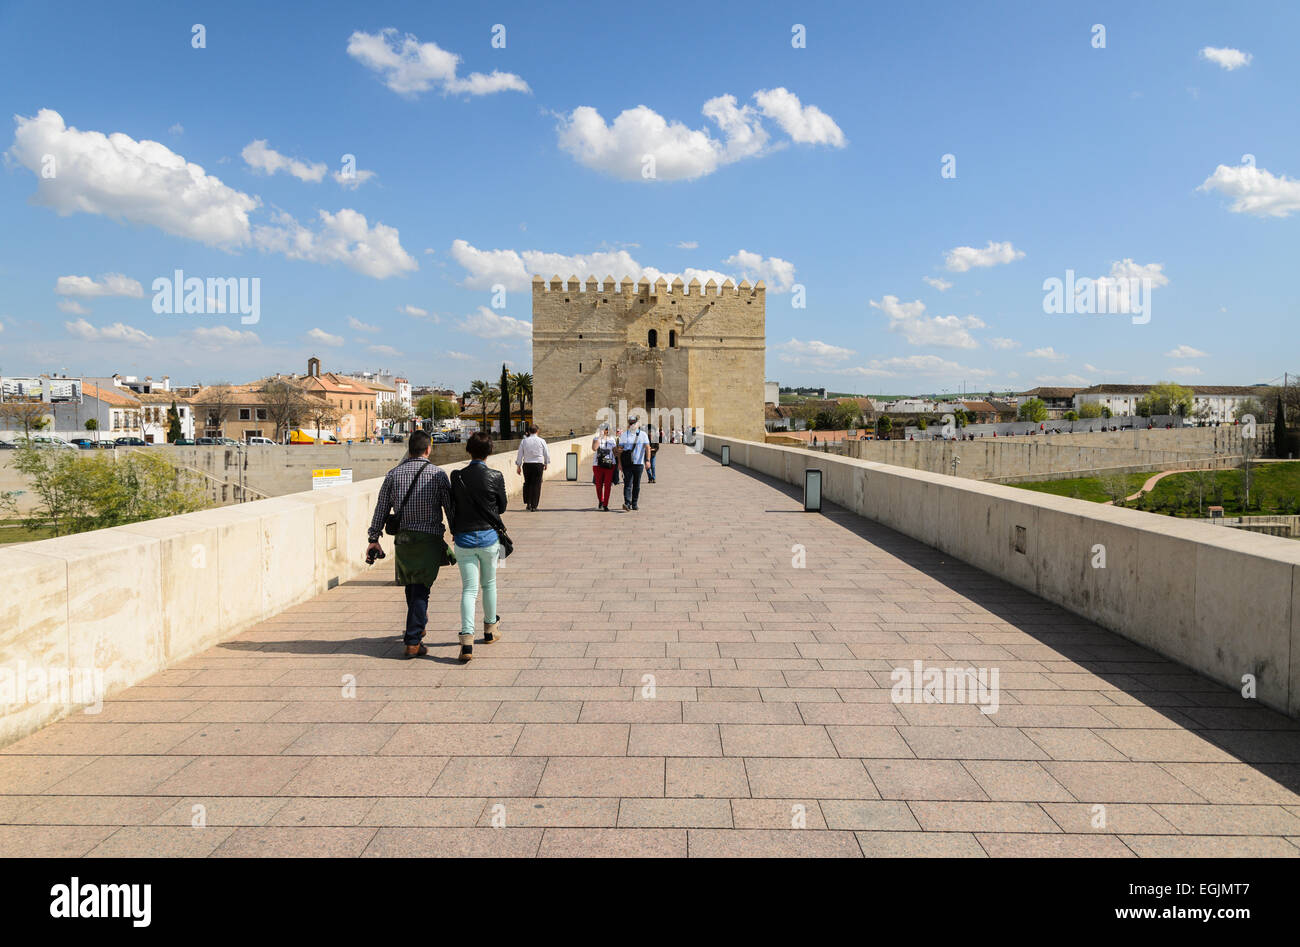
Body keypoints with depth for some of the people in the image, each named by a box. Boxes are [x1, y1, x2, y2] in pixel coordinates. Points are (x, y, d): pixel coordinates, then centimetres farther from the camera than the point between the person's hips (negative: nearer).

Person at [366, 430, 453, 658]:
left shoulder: (394, 474, 4)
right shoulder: (438, 474, -4)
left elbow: (381, 508, 5)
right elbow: (450, 507, -3)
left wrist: (374, 538, 11)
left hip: (403, 538, 3)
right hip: (429, 538, -3)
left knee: (411, 586, 20)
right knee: (420, 590, -1)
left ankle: (419, 625, 38)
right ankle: (413, 642, -5)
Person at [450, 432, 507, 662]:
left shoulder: (457, 477, -6)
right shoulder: (496, 477, -9)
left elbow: (451, 507, 2)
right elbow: (502, 507, 2)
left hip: (464, 539, 0)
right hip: (488, 536, 0)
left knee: (469, 589, 1)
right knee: (489, 584, 18)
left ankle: (467, 639, -12)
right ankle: (490, 629, 34)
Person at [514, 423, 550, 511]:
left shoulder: (524, 441, 1)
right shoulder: (541, 441, -2)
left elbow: (520, 455, 4)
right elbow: (546, 454, 5)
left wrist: (518, 466, 13)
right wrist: (546, 464, 20)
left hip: (527, 465, 1)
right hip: (538, 465, -1)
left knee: (527, 484, 15)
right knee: (536, 485, 3)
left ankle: (528, 503, 9)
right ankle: (534, 506, 2)